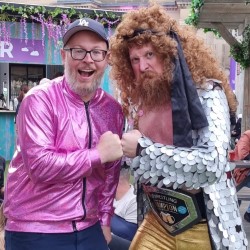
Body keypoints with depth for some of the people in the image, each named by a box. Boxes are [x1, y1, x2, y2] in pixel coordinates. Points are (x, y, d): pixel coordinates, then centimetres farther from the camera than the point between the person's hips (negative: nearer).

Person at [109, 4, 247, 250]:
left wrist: (143, 149, -23)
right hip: (156, 221, 5)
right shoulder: (138, 101, 4)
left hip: (201, 225, -4)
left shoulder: (207, 93, -14)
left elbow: (213, 164, -25)